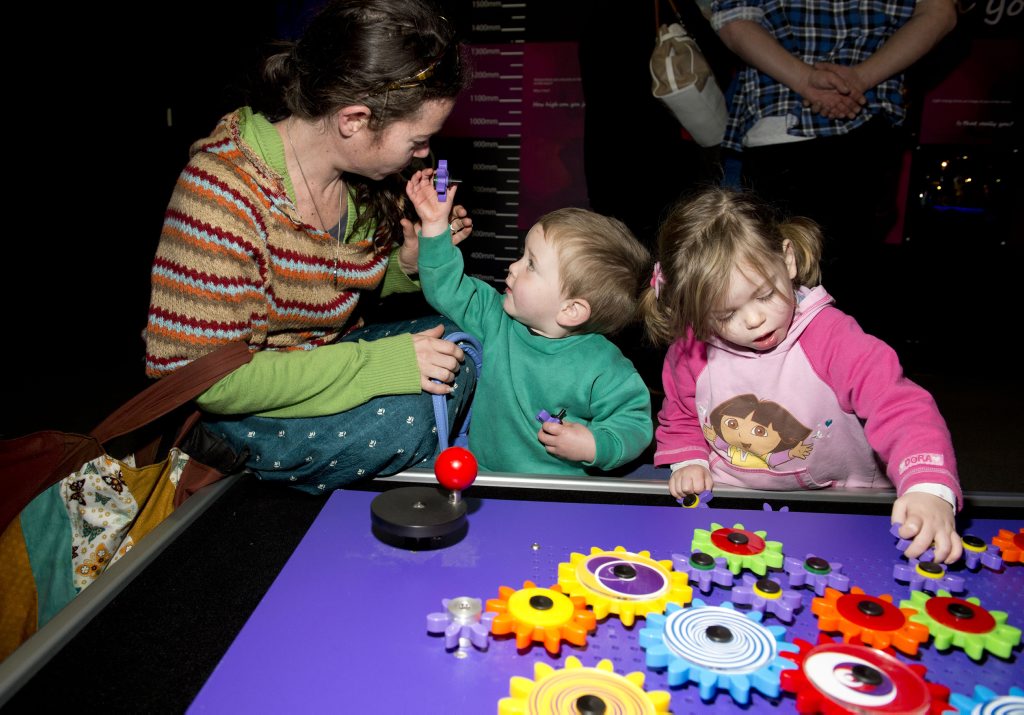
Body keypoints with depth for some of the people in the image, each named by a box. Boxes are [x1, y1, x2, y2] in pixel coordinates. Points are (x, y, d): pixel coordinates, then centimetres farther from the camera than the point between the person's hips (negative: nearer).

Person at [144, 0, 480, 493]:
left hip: (333, 351, 7)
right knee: (403, 415, -28)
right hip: (239, 406, -7)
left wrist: (413, 257, -14)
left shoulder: (365, 170, -7)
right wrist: (375, 364, -31)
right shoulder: (222, 194, -28)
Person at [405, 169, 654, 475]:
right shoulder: (497, 321, 0)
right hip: (482, 475, 4)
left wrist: (594, 446, -24)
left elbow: (636, 422, -8)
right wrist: (436, 225, 1)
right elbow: (447, 289, 7)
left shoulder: (602, 368, -15)